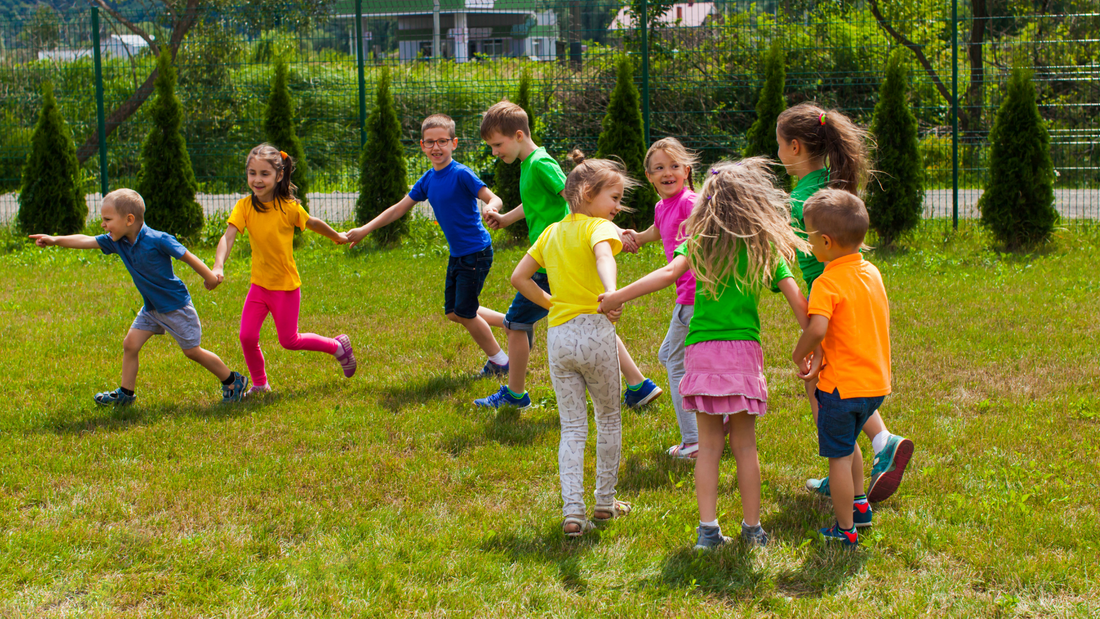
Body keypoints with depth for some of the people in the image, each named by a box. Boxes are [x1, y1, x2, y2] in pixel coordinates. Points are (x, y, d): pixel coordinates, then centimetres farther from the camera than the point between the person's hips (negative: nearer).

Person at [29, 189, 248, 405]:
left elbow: (187, 257, -16)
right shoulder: (117, 241, -6)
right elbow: (87, 241, -9)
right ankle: (126, 393, 14)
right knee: (130, 344, 0)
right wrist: (56, 240, -22)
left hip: (176, 306, -7)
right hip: (151, 307, 7)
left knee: (192, 351, 3)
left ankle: (233, 381, 19)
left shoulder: (158, 240, -26)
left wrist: (210, 278, -6)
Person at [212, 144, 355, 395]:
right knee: (247, 337, -2)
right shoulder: (244, 206, -10)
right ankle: (260, 384, 21)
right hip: (259, 284, 3)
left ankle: (338, 346, 28)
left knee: (289, 341, 5)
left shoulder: (289, 207, -15)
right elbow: (228, 237, -22)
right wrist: (218, 266, -39)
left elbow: (313, 224, 4)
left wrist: (338, 237, 21)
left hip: (286, 285, -3)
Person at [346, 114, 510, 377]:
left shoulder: (461, 175, -17)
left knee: (464, 314, -3)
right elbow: (399, 208, 12)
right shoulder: (428, 179, 6)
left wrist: (491, 209, -47)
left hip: (476, 253, -8)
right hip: (457, 255, 8)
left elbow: (494, 199, -23)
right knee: (454, 313, 12)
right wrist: (365, 230, 9)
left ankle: (500, 362, 14)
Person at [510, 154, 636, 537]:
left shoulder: (552, 232, 14)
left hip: (557, 337, 5)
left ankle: (573, 512, -4)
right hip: (594, 331, -5)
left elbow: (519, 278, 15)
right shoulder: (600, 227, -7)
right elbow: (603, 253, -31)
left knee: (572, 429, 7)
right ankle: (605, 502, 25)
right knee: (608, 419, 16)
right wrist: (610, 292, -49)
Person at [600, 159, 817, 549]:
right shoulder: (767, 247, 6)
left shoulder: (699, 242, 4)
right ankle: (752, 527, 14)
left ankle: (708, 528, 3)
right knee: (744, 444, 10)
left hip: (702, 351, 0)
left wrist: (617, 297, -11)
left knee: (709, 444, 7)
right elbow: (797, 301, 0)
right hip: (744, 348, 0)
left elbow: (670, 272, -12)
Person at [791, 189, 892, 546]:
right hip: (877, 381, 8)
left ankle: (845, 529, 12)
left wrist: (799, 354, -14)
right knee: (848, 443, 30)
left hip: (841, 385, -8)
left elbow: (817, 328, -32)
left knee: (839, 456, 5)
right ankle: (859, 504, 38)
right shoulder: (872, 273, 6)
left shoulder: (828, 282, -18)